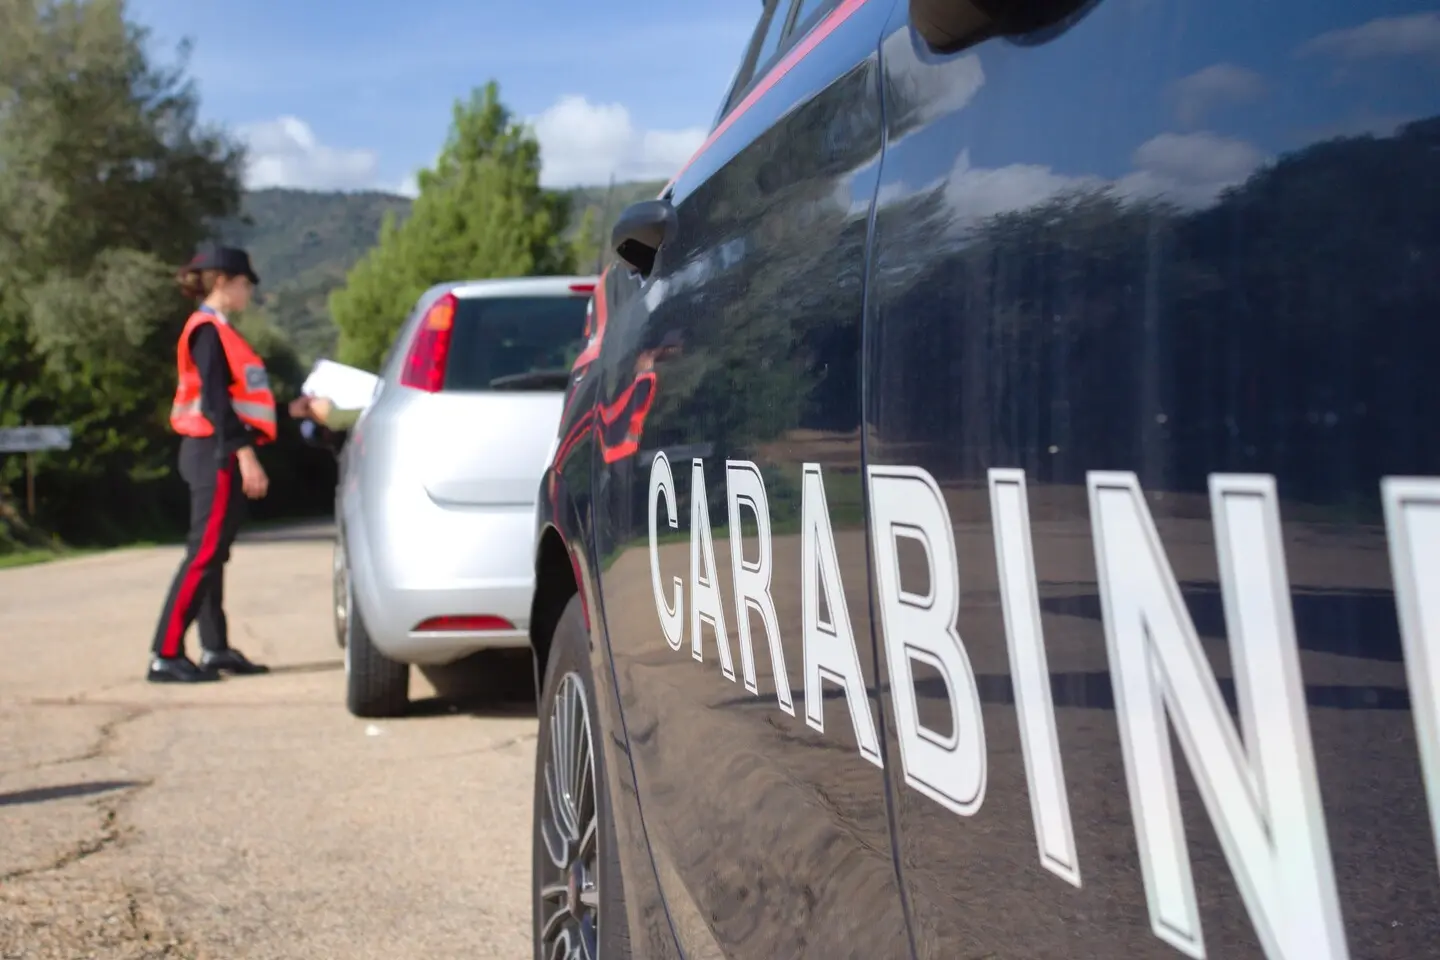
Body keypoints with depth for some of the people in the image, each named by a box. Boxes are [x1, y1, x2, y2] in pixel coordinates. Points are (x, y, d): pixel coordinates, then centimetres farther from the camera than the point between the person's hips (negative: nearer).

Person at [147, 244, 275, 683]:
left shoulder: (219, 330, 19)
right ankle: (165, 655, -12)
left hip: (225, 455, 10)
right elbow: (214, 401, -19)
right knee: (204, 553, -12)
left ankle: (216, 649, 16)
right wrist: (244, 453, -23)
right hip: (216, 453, -10)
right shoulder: (207, 329, -11)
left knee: (214, 553, 11)